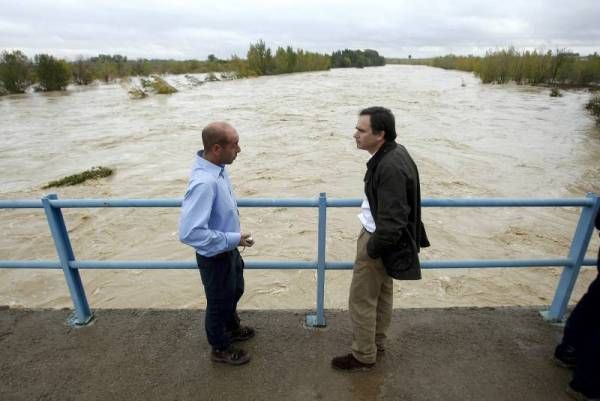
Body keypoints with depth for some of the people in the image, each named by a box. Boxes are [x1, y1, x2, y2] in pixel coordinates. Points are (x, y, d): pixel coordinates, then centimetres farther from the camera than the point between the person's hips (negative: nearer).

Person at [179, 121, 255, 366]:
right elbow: (189, 232, -37)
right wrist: (233, 239, -28)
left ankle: (232, 329, 57)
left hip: (229, 250, 8)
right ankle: (220, 349, 44)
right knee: (219, 302, 17)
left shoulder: (217, 167, -7)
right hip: (215, 256, -8)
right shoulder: (204, 182, -36)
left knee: (235, 292, 29)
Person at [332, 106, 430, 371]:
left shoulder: (390, 167, -30)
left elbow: (392, 222, -30)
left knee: (362, 301, 7)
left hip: (379, 240, -10)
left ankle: (363, 356, 28)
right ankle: (377, 343, 45)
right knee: (382, 294, 24)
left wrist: (371, 250, -16)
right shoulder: (394, 152, 2)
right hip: (384, 237, 10)